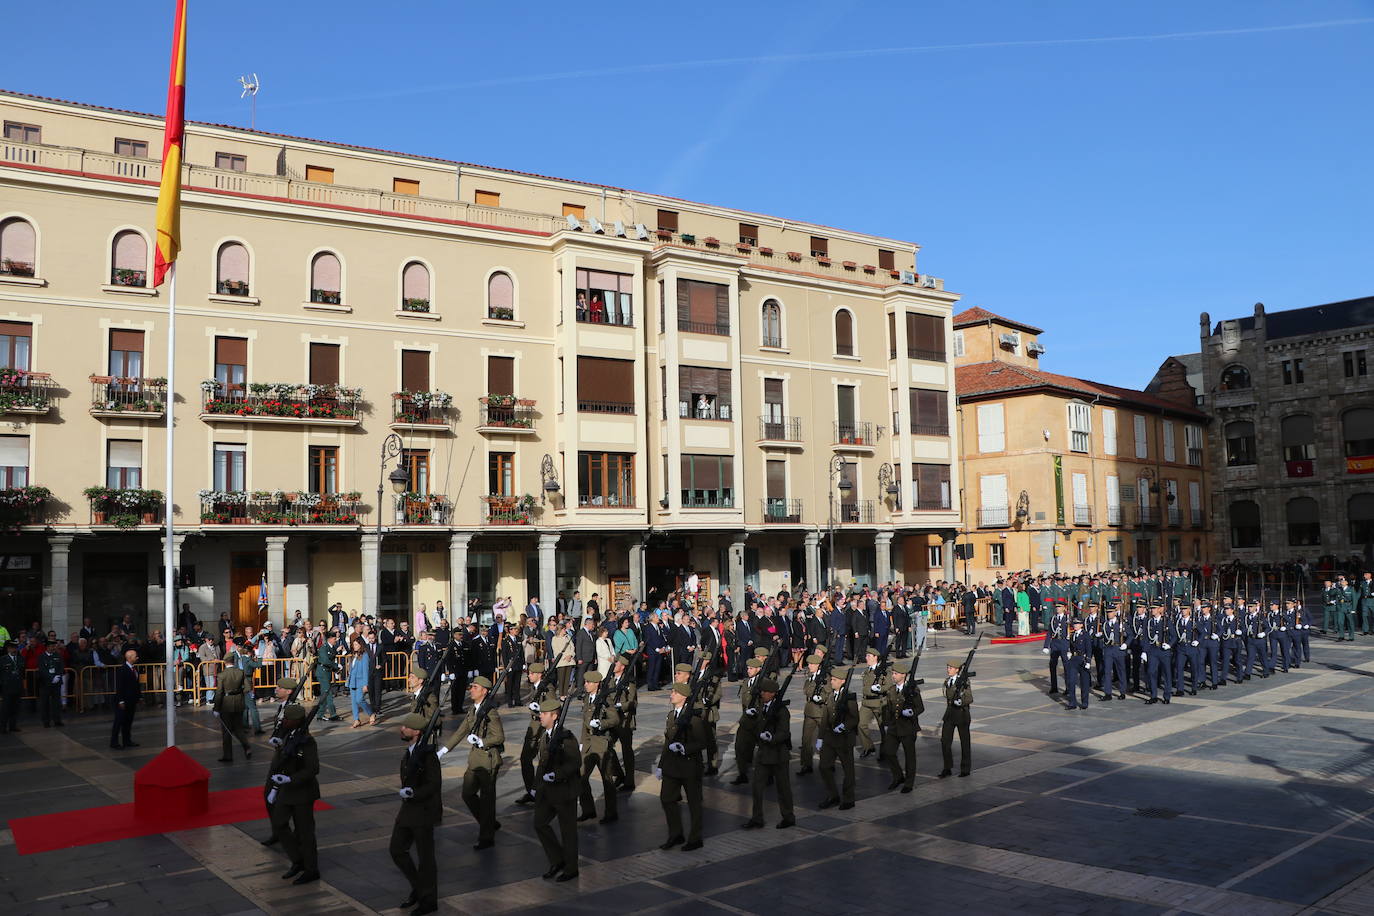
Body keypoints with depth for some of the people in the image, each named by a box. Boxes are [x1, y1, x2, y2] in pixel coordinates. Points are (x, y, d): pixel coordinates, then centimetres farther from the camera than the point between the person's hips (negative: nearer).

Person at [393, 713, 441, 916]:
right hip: (407, 810, 9)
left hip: (423, 812, -9)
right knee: (397, 850, 12)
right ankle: (418, 888, 30)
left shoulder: (427, 754, -19)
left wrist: (413, 793, -31)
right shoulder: (409, 752, 8)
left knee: (425, 857, 4)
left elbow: (434, 784, -22)